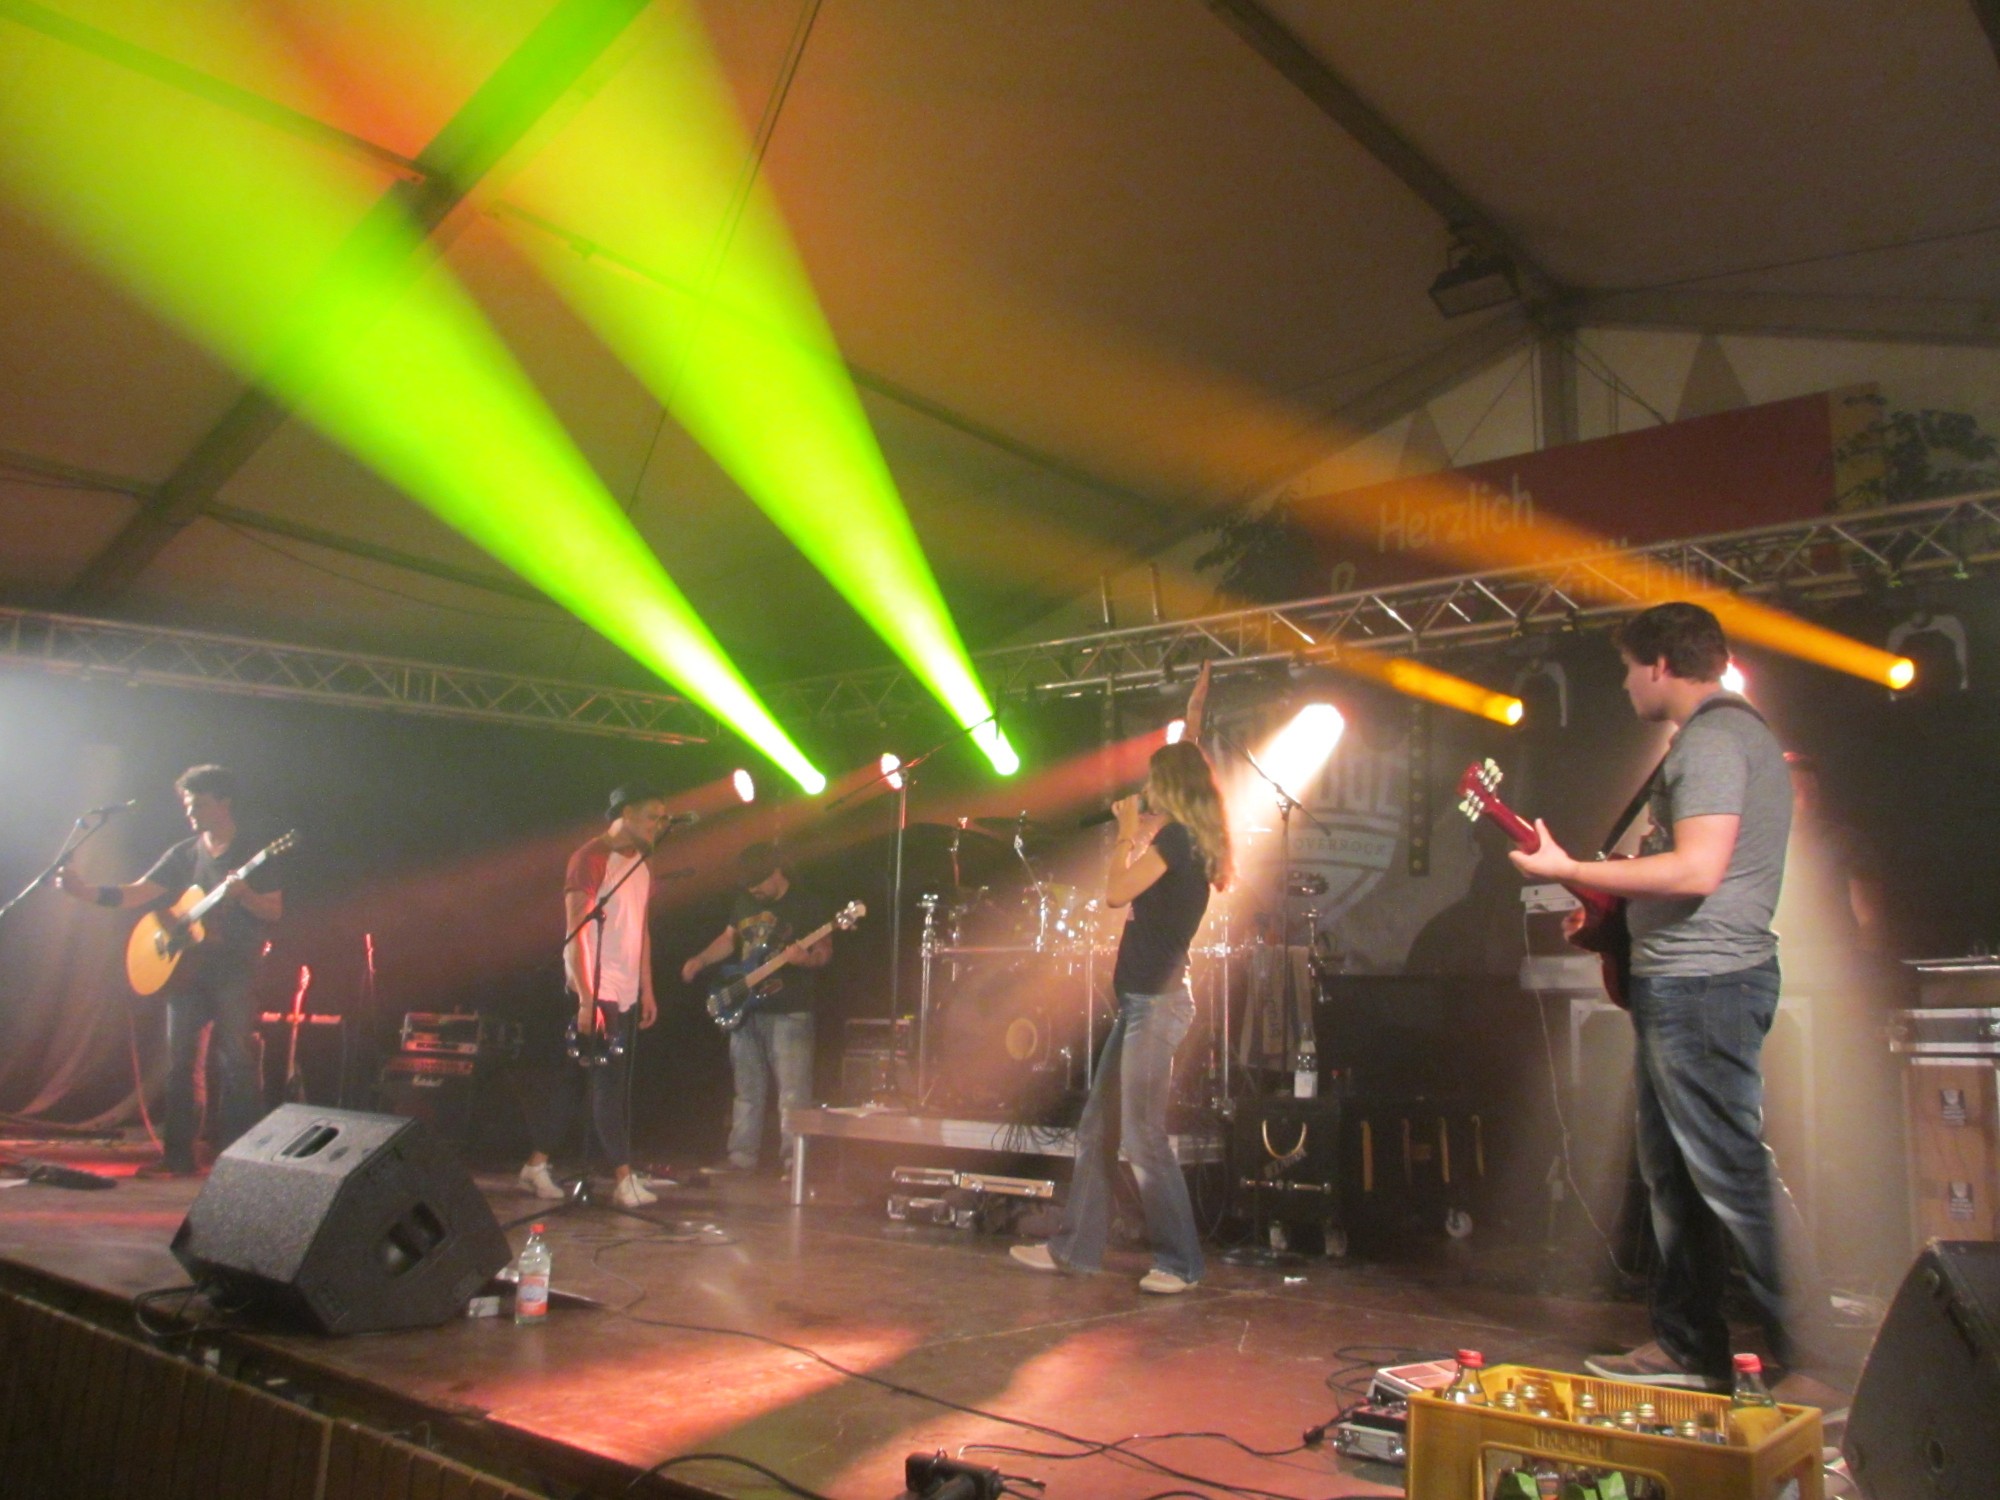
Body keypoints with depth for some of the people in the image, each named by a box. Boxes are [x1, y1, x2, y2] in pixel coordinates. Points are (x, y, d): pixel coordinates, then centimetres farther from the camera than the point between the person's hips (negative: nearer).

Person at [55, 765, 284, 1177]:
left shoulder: (252, 856, 0)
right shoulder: (183, 853, 13)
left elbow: (275, 911, -4)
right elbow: (136, 893, 6)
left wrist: (244, 895, -22)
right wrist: (87, 891, -8)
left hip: (233, 972, -5)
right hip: (186, 969, 5)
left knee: (237, 1063, -7)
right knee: (180, 1062, 5)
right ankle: (179, 1155, 12)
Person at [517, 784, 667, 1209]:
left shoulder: (642, 865, 15)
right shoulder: (591, 858, -9)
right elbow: (574, 930, -14)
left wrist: (647, 990, 14)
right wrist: (586, 998, -20)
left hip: (627, 994, 8)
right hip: (594, 990, -8)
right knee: (610, 1082, -6)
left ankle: (537, 1166, 18)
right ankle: (624, 1179, -2)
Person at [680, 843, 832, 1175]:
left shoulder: (808, 904, -7)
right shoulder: (745, 901, 10)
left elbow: (825, 952, -8)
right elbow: (729, 939, 21)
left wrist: (805, 959, -29)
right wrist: (700, 961, 6)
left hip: (789, 1013, -6)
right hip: (746, 1009, 6)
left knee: (793, 1093, -8)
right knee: (747, 1091, 12)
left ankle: (794, 1159, -3)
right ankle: (742, 1155, 19)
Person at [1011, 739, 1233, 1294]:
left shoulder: (1176, 837, -13)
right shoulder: (1191, 842, 15)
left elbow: (1116, 893, -18)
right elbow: (1138, 895, 20)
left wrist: (1128, 832, -7)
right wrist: (1138, 833, 17)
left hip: (1157, 1002, -10)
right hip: (1142, 999, 10)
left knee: (1142, 1136, -5)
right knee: (1096, 1128, 12)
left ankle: (1180, 1263, 4)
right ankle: (1074, 1247, 20)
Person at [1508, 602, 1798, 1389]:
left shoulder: (1710, 738, -14)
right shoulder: (1737, 732, 20)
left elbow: (1697, 869, -25)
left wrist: (1570, 870, -19)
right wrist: (1612, 903, 18)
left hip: (1700, 983, -11)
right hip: (1690, 979, 11)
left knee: (1730, 1175, -7)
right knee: (1673, 1175, 15)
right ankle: (1687, 1344, 24)